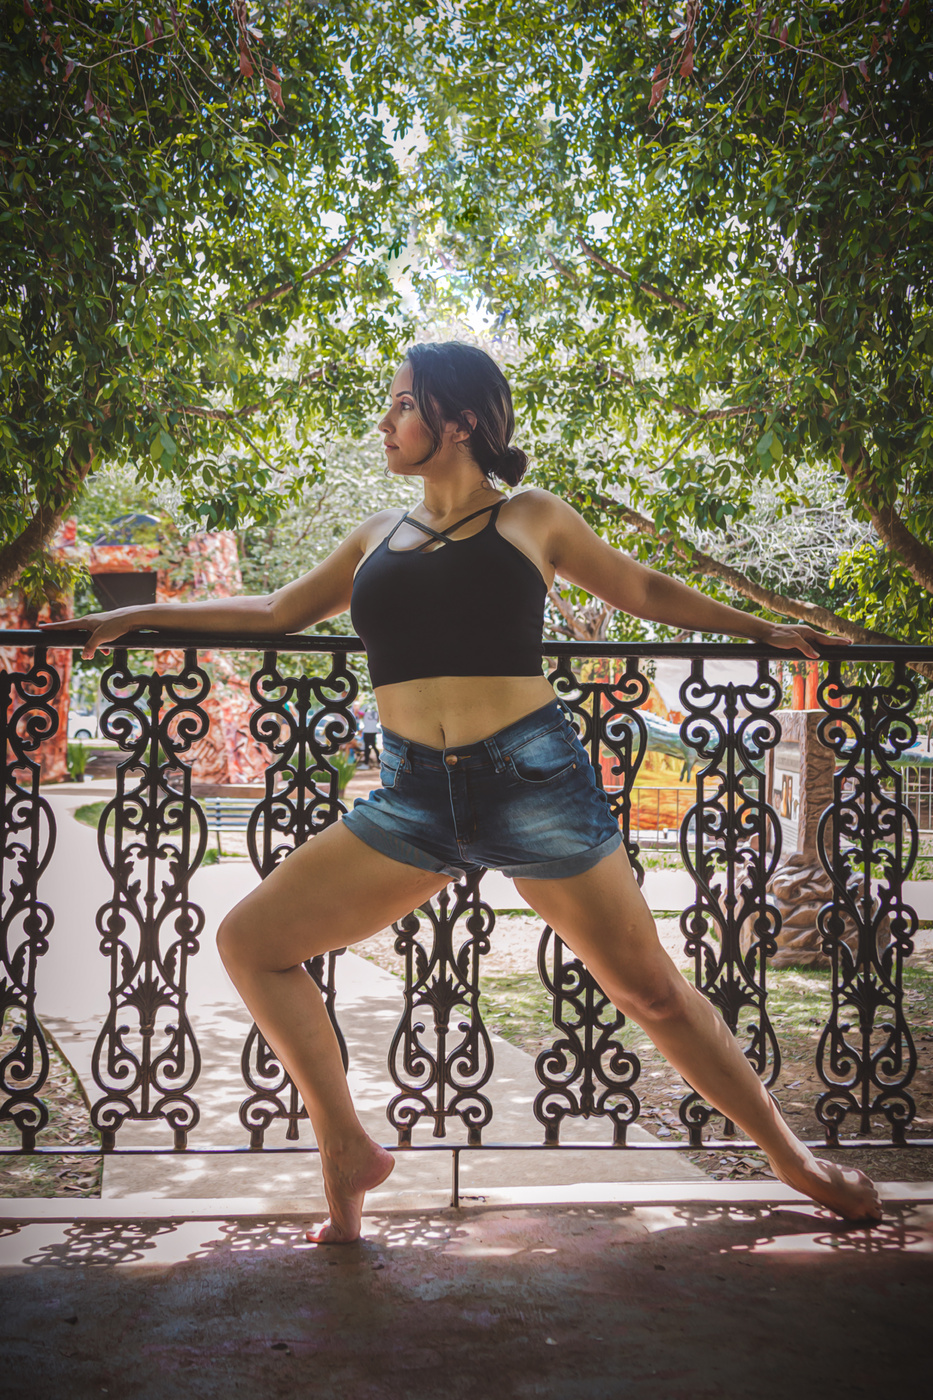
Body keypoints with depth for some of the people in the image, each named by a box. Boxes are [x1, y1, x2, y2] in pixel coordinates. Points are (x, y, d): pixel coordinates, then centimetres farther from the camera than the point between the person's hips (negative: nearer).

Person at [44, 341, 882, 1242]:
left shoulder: (531, 519, 5)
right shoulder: (378, 538, 15)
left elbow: (643, 591, 17)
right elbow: (277, 613, 23)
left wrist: (761, 631, 19)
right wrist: (135, 617, 23)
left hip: (532, 777, -4)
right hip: (412, 796, 4)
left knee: (648, 990, 1)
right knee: (250, 942, -2)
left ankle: (790, 1156, 22)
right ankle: (346, 1152, 10)